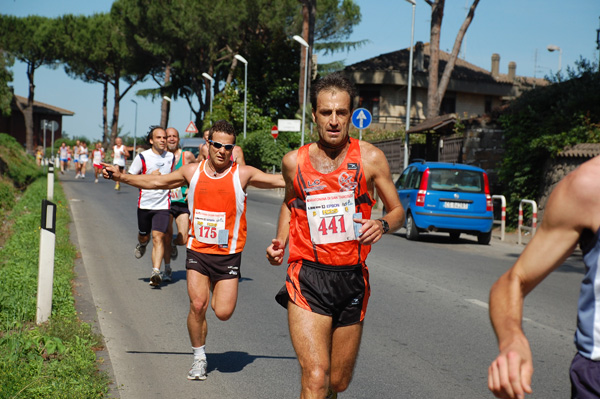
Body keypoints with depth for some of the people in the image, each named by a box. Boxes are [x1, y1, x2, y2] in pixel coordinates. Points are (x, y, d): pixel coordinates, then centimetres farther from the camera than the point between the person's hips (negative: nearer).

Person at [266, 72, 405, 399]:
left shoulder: (370, 158, -1)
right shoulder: (294, 161, 2)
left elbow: (398, 211, 7)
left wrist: (382, 224, -16)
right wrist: (280, 243, 7)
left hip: (352, 279, 1)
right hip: (308, 278, -1)